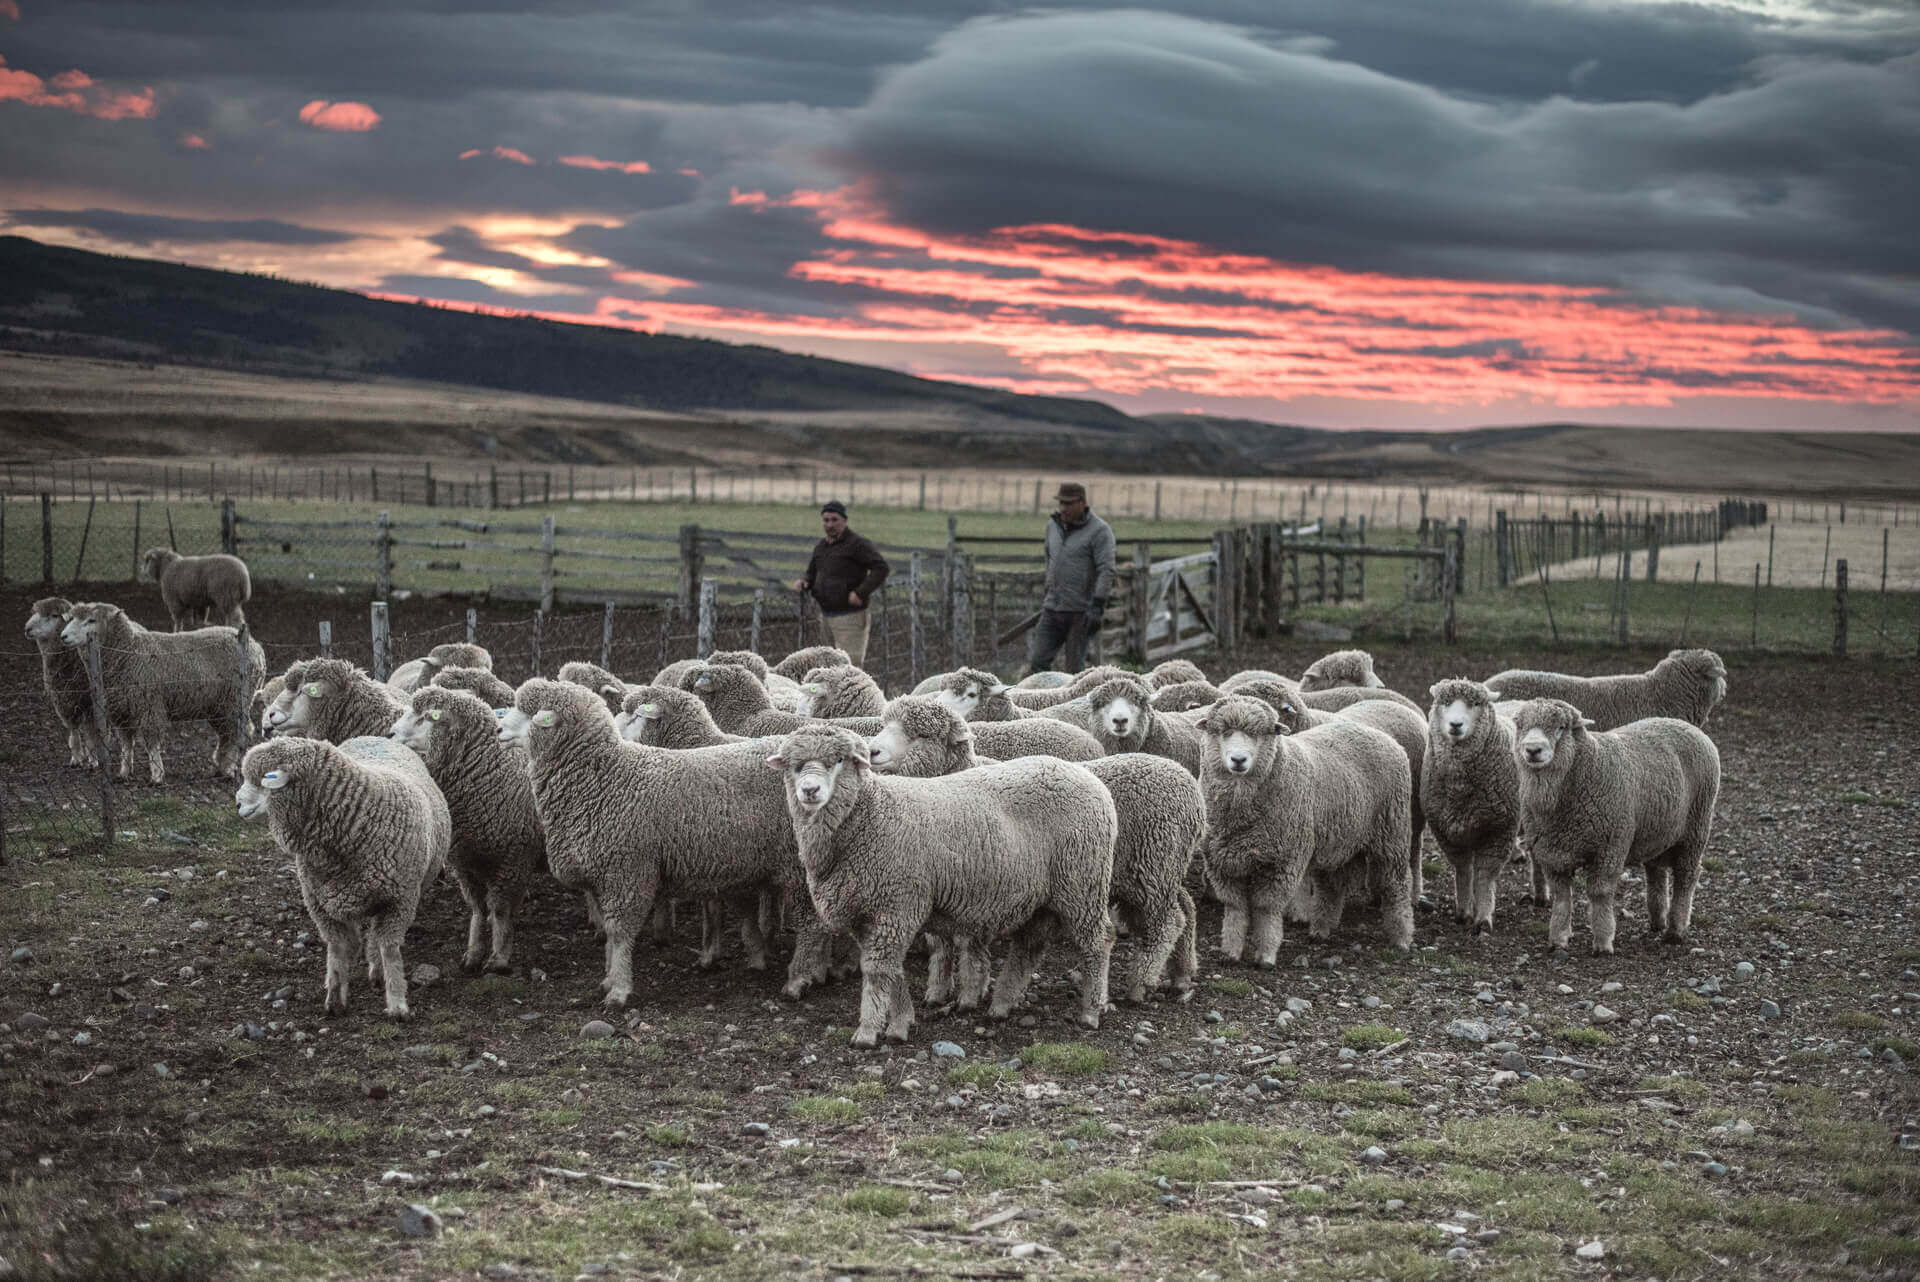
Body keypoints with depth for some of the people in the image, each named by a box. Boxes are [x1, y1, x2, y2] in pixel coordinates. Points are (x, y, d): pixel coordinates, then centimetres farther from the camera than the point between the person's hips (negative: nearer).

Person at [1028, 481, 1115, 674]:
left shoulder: (1099, 531, -9)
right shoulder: (1053, 526, 12)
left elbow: (1106, 571, -16)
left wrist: (1098, 605, -23)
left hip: (1080, 612, -6)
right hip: (1053, 609, 6)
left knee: (1075, 669, -4)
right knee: (1037, 662, -1)